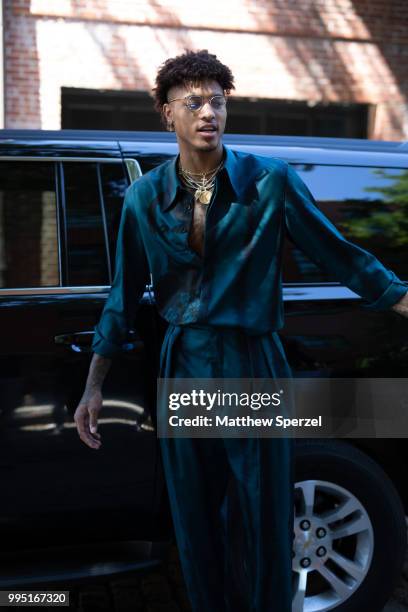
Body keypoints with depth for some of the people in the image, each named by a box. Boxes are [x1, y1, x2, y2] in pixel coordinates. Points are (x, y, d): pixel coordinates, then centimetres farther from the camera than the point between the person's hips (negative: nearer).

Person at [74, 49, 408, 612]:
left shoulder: (271, 181, -6)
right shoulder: (146, 197, 1)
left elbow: (342, 257, -1)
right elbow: (124, 299, 7)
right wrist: (94, 386, 6)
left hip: (254, 365, -2)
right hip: (182, 367, 3)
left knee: (269, 521, 9)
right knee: (194, 523, 15)